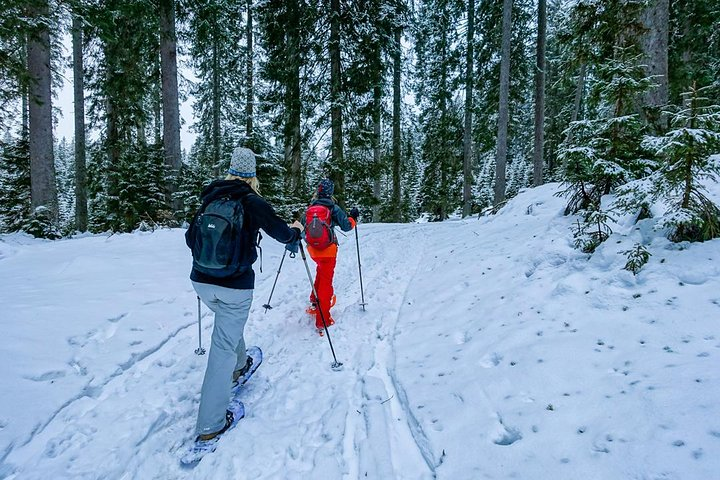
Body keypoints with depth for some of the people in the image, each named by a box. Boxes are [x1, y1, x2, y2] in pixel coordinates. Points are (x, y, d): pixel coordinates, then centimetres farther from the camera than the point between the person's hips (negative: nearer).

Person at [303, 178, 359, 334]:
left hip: (312, 249, 5)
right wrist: (353, 217, 10)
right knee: (326, 282, 0)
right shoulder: (333, 207, -9)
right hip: (328, 249, -5)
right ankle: (322, 320, 1)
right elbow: (346, 226, -7)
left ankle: (314, 301, 39)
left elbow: (302, 228, 10)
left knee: (321, 271, 31)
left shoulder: (309, 207, 3)